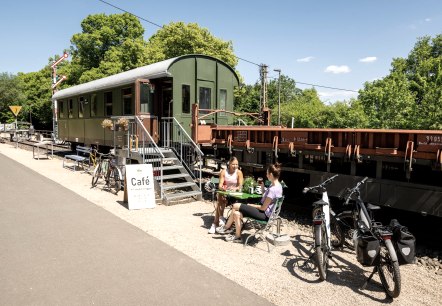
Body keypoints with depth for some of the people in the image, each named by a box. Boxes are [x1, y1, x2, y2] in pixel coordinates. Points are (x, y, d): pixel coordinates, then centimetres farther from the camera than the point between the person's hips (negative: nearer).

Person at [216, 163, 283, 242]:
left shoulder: (272, 189, -24)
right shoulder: (277, 185, 7)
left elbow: (263, 208, -20)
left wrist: (251, 205, -6)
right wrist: (263, 188, 2)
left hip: (265, 214, -10)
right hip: (265, 211, 10)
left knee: (236, 206, -8)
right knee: (237, 213, -2)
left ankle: (226, 227, 11)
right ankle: (237, 236, 8)